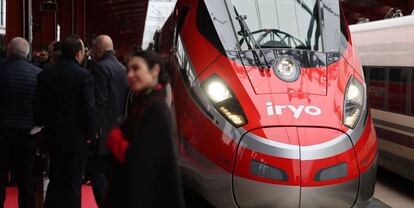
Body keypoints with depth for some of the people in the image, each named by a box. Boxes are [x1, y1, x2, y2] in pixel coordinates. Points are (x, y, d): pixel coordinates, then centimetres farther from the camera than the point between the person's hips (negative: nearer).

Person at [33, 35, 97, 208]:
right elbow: (89, 108, -16)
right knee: (74, 182, 6)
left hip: (53, 135, 4)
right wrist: (91, 134, -6)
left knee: (56, 181, 15)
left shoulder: (45, 75, 0)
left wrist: (43, 127, 15)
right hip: (77, 137, -4)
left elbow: (38, 107, 3)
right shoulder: (84, 75, -14)